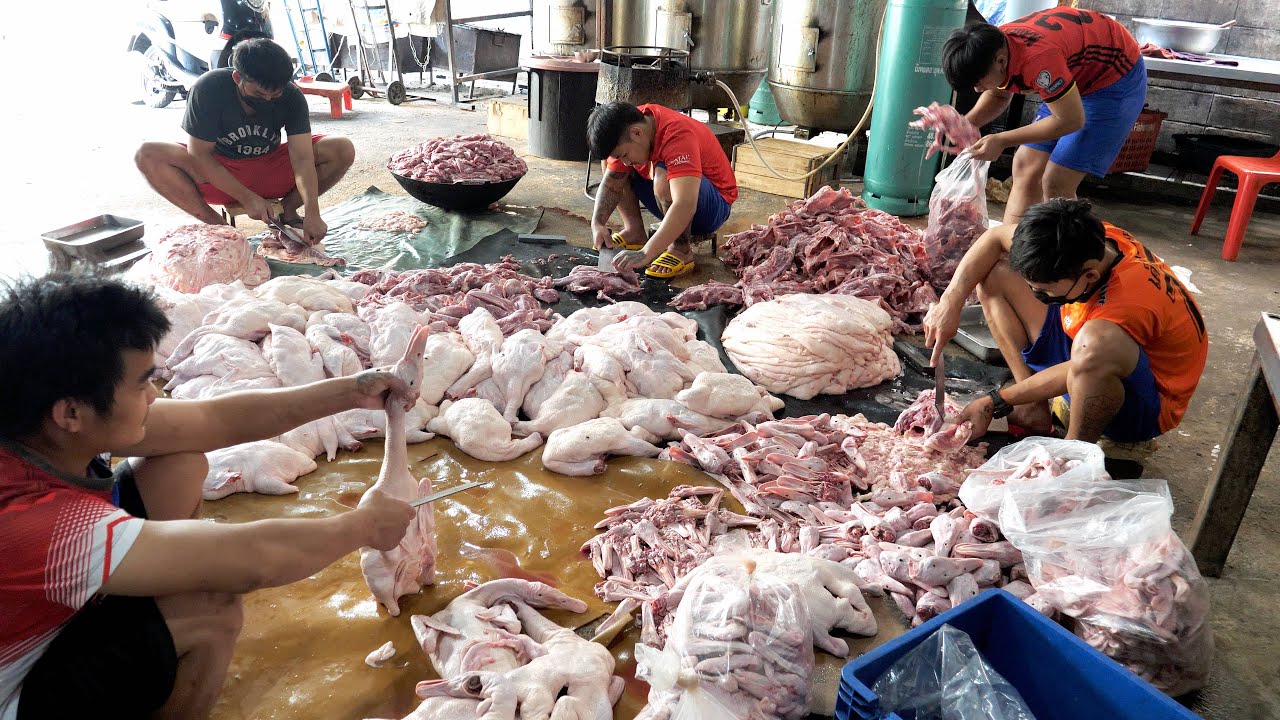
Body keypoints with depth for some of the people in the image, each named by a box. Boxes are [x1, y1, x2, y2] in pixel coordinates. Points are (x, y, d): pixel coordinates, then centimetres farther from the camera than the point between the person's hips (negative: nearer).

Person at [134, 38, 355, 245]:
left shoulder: (291, 97, -17)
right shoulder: (209, 88, -22)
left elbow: (302, 158, -25)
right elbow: (199, 154, -19)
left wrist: (312, 213, -39)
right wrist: (247, 199, -27)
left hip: (270, 171, 1)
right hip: (216, 172, -1)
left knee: (343, 150, -21)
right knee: (148, 155, -29)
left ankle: (286, 210, -7)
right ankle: (214, 223, -18)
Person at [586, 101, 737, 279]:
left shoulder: (677, 136, -33)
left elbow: (685, 206, -44)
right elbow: (610, 182, -5)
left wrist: (645, 254, -50)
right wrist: (597, 223, -23)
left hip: (715, 206, -7)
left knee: (663, 175, -36)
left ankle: (681, 251, -22)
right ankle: (635, 232, 2)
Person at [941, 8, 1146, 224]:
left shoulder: (1037, 57, -38)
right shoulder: (993, 49, -13)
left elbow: (1071, 120, -28)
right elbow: (999, 95, 7)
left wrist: (1002, 140, -26)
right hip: (1076, 79, 8)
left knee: (1056, 184, -14)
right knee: (1025, 168, 3)